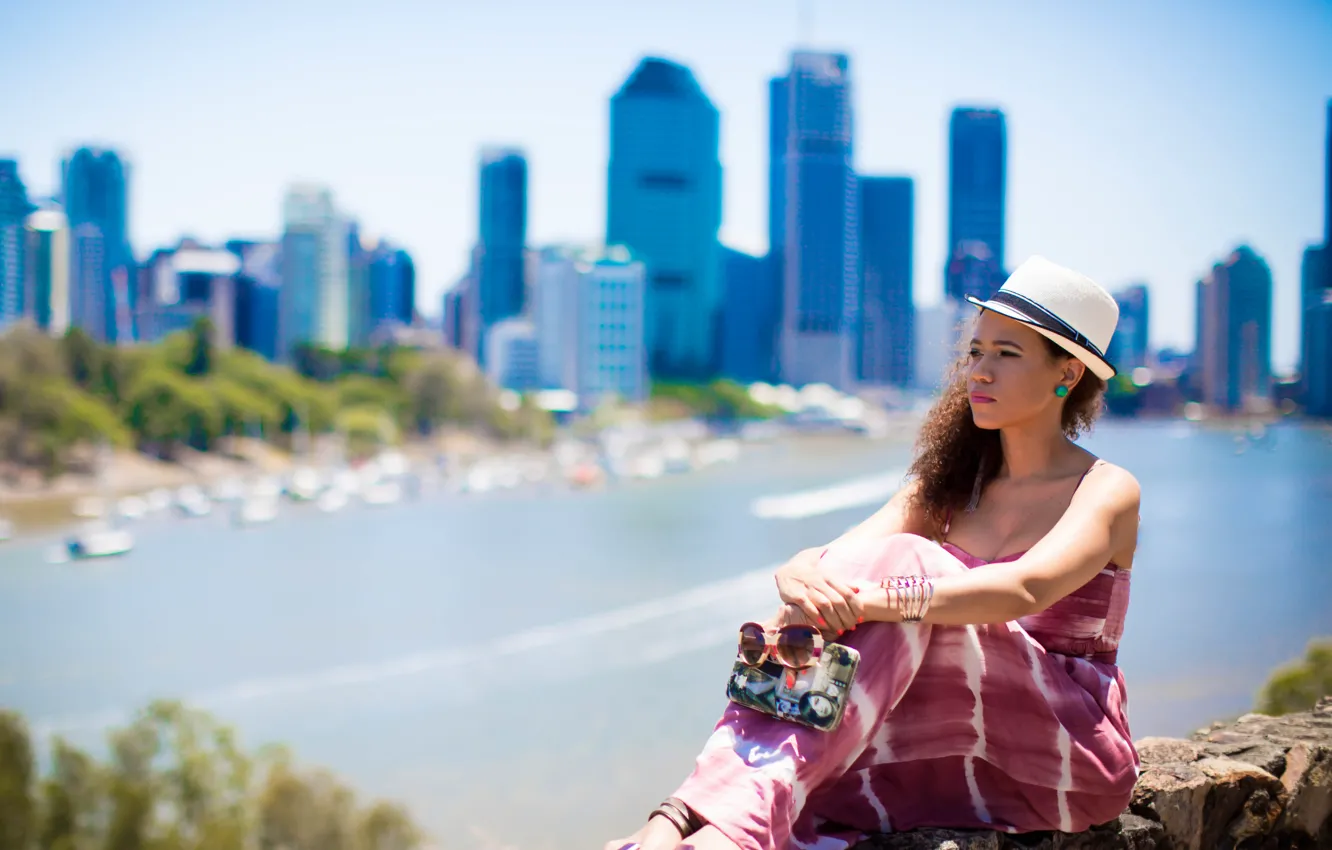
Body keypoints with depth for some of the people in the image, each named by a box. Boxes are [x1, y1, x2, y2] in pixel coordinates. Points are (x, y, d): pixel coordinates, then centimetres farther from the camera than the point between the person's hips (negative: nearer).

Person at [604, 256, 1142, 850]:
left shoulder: (1107, 492, -5)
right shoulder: (949, 485, 12)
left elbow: (1026, 589, -26)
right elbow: (832, 557, -4)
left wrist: (873, 599, -41)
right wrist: (801, 579, -30)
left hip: (1072, 758, -4)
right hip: (963, 759, 5)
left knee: (900, 564, -29)